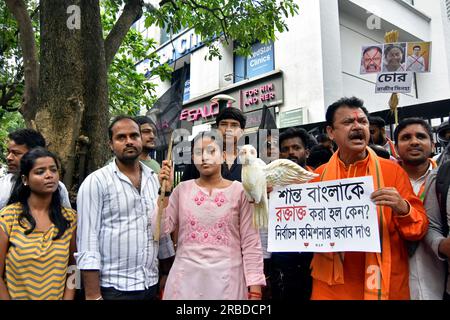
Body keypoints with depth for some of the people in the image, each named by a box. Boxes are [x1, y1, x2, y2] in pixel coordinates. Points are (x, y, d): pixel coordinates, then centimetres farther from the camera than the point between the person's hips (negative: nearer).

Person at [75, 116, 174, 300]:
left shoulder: (154, 180, 5)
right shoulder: (96, 182, -10)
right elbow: (87, 241, -13)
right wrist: (93, 295, -16)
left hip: (151, 284, 5)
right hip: (114, 288, -5)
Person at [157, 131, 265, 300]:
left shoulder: (239, 191, -4)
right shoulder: (182, 189, 3)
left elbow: (250, 243, -4)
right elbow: (161, 229, -1)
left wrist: (255, 289, -6)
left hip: (226, 278, -2)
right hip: (186, 276, 2)